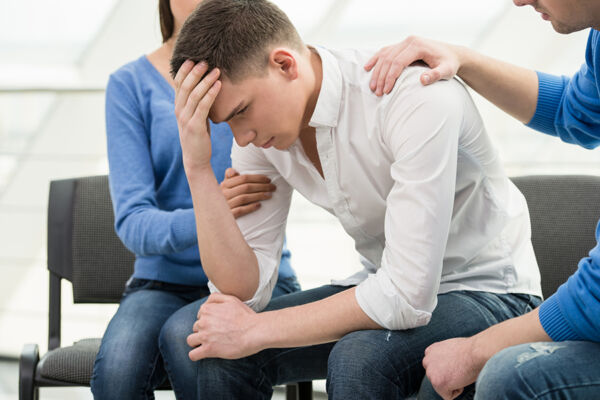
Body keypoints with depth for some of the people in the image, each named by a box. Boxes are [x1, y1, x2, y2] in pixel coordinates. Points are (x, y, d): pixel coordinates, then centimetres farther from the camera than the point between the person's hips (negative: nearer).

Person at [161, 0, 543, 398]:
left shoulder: (417, 99, -29)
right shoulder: (261, 131, -7)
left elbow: (408, 297, -32)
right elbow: (243, 291, -10)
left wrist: (256, 330, -24)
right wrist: (198, 167, -22)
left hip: (488, 294, -6)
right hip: (389, 289, 6)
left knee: (360, 354, -36)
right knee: (216, 341, -13)